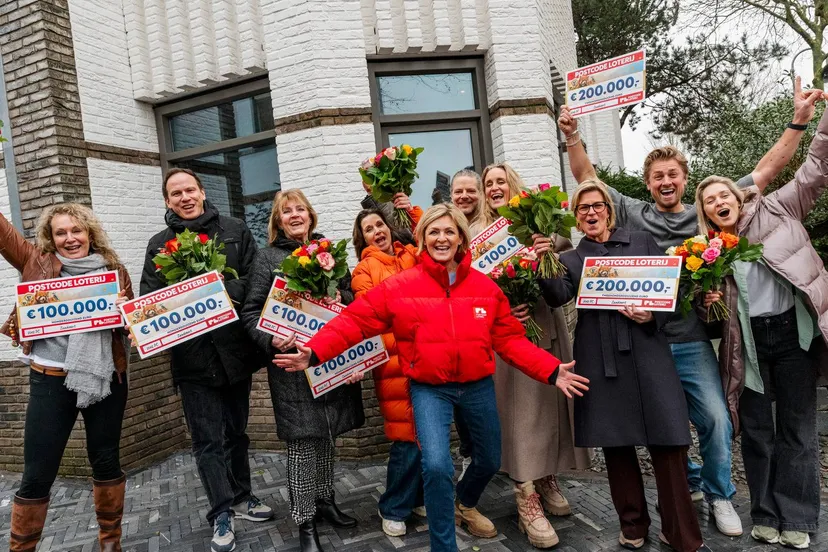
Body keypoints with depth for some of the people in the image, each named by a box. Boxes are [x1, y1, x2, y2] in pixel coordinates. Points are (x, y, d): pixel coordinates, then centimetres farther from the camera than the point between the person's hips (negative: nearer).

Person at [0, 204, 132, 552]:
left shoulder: (114, 270, 4)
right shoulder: (37, 263, 3)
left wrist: (123, 310, -17)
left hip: (105, 378, 1)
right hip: (51, 380, -1)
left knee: (106, 459, 13)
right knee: (37, 474, 4)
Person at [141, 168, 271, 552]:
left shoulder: (235, 231, 4)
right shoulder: (159, 245, 6)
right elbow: (150, 297, 1)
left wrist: (226, 288, -18)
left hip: (234, 347, 1)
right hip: (193, 353, -1)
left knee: (236, 429, 17)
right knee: (208, 438, 5)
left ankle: (240, 497, 35)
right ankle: (222, 513, 20)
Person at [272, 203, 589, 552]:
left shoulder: (485, 286, -3)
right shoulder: (399, 286, -10)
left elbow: (510, 339, 0)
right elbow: (354, 322, -11)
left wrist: (552, 371, -9)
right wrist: (314, 353, -22)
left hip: (478, 386, 4)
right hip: (429, 389, -3)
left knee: (489, 461, 19)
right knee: (436, 466, -20)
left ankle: (464, 505, 55)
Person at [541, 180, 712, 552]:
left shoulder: (642, 242, 12)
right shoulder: (571, 259, 12)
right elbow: (558, 296, -7)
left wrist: (653, 316, -11)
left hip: (646, 352, 0)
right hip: (600, 361, 1)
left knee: (668, 443, 0)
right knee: (616, 445, 8)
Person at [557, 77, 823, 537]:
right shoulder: (631, 214, 4)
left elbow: (766, 171, 7)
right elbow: (587, 178, 3)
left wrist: (799, 121, 1)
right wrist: (572, 136, -10)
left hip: (691, 341, 0)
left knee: (715, 419, -1)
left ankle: (719, 495, 25)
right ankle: (689, 480, 38)